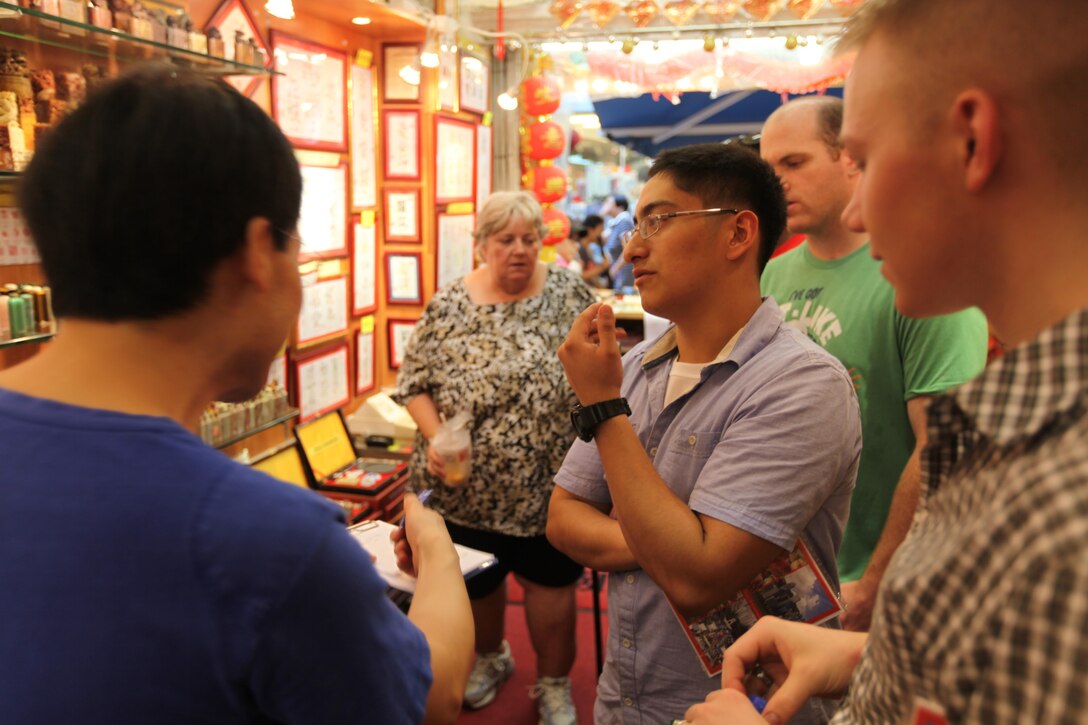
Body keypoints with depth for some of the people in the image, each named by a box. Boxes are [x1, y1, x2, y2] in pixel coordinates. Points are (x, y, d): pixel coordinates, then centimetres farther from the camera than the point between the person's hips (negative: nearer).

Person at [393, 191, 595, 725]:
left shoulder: (569, 292, -3)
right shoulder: (449, 304, -3)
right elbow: (415, 382, -2)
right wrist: (435, 438, -17)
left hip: (546, 480, -1)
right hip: (469, 481, 2)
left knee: (549, 579, 9)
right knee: (476, 576, 18)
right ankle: (489, 657, 46)